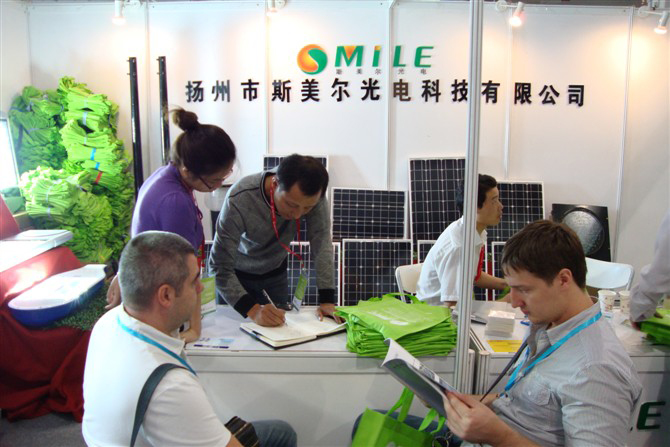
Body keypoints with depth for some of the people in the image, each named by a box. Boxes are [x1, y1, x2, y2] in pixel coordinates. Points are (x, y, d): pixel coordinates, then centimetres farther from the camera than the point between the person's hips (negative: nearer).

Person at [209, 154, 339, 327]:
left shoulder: (312, 194, -29)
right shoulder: (239, 200, -38)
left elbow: (322, 242, -27)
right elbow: (220, 267, -36)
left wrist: (327, 300, -35)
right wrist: (253, 310, -48)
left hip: (276, 272, 3)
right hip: (236, 273, -3)